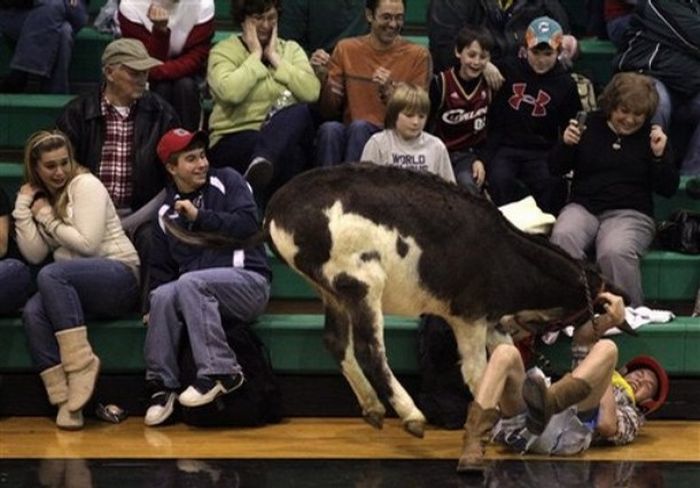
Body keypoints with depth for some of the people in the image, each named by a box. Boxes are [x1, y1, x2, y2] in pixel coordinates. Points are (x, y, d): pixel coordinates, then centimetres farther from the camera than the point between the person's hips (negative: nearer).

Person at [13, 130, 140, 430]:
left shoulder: (86, 184, -1)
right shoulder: (40, 197, 18)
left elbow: (87, 243, -12)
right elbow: (34, 255, 7)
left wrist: (48, 218, -3)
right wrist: (23, 206, 4)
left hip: (121, 278, -6)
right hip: (79, 289, 6)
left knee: (51, 274, -33)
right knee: (32, 313, -26)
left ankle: (82, 365, -30)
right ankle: (65, 399, -31)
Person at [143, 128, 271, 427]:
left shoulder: (227, 182, 5)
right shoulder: (166, 212, 17)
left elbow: (248, 225, -10)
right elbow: (161, 268, 15)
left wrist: (200, 217, -11)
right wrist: (153, 309, 0)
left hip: (248, 282, -4)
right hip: (196, 296, 4)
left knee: (189, 283, -33)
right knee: (163, 295, -28)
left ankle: (221, 372, -31)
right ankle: (162, 385, -21)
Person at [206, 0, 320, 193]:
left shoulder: (291, 49, 15)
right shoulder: (223, 51, 4)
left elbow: (311, 92, -5)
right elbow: (229, 92, -19)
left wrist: (275, 57, -2)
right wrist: (255, 56, -6)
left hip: (289, 137, 4)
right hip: (235, 139, -4)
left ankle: (261, 162, -51)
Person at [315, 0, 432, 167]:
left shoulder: (417, 55, 3)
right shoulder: (346, 49, 9)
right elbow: (329, 112, 8)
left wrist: (388, 92, -17)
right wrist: (323, 78, -11)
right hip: (350, 135, 2)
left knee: (359, 127, -34)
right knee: (329, 129, -32)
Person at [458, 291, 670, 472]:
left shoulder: (630, 416, 32)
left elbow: (606, 426, 6)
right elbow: (582, 339, 31)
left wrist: (605, 377, 15)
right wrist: (611, 319, 18)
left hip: (567, 431, -4)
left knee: (606, 348, -13)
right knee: (506, 353, -21)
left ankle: (547, 403, -45)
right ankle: (473, 445, -40)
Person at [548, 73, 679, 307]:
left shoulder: (651, 136, 8)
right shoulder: (590, 125, 10)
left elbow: (668, 189, 5)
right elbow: (556, 169, 11)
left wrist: (659, 156, -11)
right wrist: (566, 144, -8)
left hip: (630, 213, -2)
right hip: (583, 207, 2)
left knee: (615, 252, -35)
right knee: (562, 238, -32)